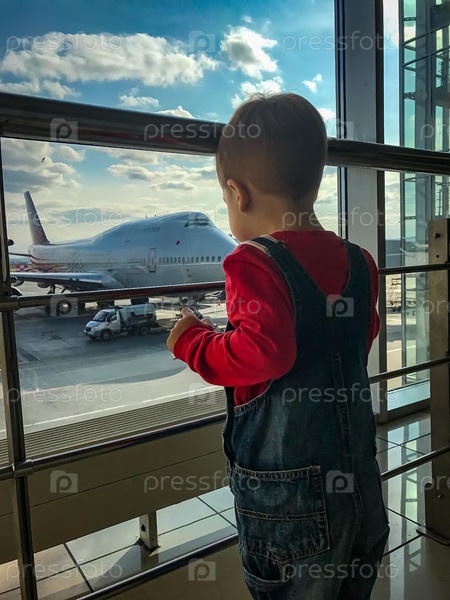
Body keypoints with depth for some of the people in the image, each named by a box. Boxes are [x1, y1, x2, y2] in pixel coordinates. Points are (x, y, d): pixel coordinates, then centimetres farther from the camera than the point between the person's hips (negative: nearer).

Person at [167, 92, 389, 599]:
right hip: (361, 479, 7)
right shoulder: (357, 262, 3)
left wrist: (192, 342, -13)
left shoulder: (256, 263, -19)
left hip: (286, 487, -7)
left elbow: (263, 353, -30)